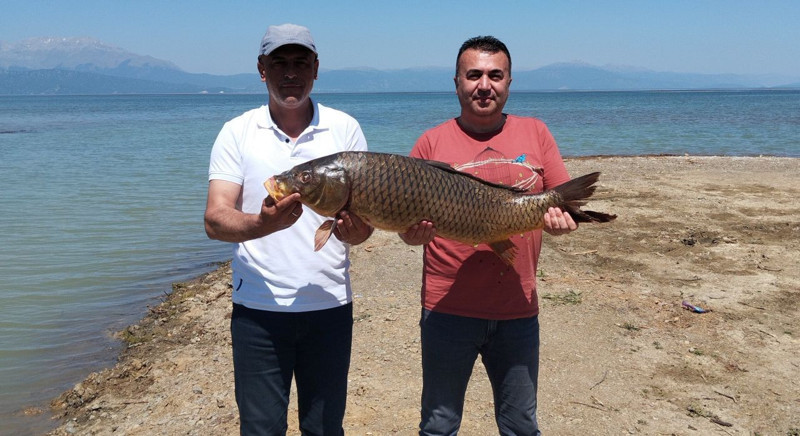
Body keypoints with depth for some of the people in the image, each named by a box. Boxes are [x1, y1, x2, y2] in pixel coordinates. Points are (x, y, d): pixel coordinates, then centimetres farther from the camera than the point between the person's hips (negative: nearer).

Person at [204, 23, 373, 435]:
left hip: (330, 305, 1)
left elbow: (364, 214, 3)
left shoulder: (345, 129, 2)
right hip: (257, 308, -1)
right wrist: (263, 223, -30)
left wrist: (354, 230, -21)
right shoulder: (237, 133, 0)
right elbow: (215, 220, -8)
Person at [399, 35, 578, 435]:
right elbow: (407, 220, 1)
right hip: (448, 308, -1)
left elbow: (566, 203, 7)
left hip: (518, 309, 2)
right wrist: (415, 234, -21)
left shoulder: (535, 133, 6)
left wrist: (560, 217, -15)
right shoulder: (432, 142, 0)